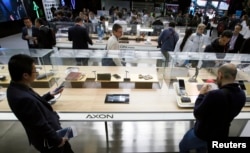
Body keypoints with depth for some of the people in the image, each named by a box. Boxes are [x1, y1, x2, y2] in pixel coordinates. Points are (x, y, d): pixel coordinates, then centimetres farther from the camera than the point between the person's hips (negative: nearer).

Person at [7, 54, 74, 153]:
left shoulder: (16, 88, -8)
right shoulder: (24, 98, -38)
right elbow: (41, 125, -28)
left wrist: (49, 95, 9)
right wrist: (57, 140, -15)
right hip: (47, 140, -8)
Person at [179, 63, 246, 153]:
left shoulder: (214, 95, -38)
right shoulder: (241, 95, -12)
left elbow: (197, 114, -24)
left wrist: (202, 94, -13)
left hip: (203, 135, -7)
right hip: (221, 136, 7)